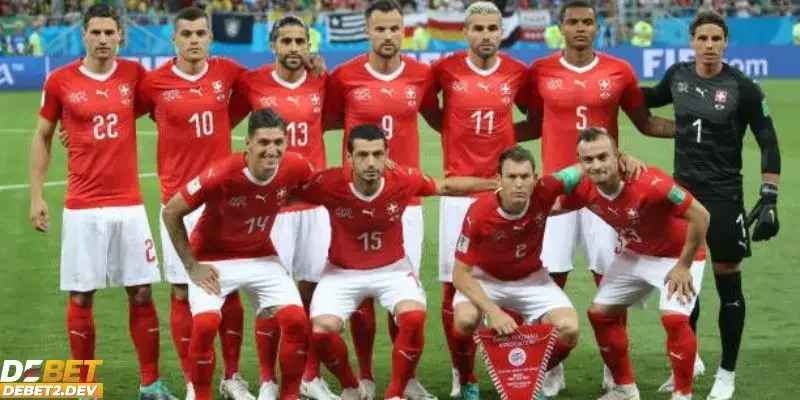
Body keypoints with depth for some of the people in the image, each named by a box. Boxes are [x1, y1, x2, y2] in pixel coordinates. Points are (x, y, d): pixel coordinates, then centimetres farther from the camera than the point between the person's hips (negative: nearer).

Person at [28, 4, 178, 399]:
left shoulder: (134, 73, 2)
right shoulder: (60, 80, -2)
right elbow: (41, 138, 7)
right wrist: (36, 196, 1)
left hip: (129, 203, 2)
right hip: (82, 207, -1)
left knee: (141, 293, 3)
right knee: (81, 297, 2)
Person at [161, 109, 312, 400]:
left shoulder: (296, 167, -19)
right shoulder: (221, 175, -30)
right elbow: (170, 213, -18)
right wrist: (192, 266, -14)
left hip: (261, 257, 4)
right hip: (213, 259, -4)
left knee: (296, 319, -10)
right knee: (205, 324, -22)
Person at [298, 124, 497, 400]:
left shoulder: (403, 180, -19)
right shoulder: (330, 184, -25)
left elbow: (446, 186, 1)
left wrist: (497, 184, 4)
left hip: (392, 268, 1)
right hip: (342, 272, 0)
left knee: (414, 318, -26)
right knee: (321, 330, -21)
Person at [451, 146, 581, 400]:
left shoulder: (544, 192, -24)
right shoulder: (479, 213, -30)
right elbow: (460, 274, -24)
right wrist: (494, 312, -34)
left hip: (530, 279, 3)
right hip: (484, 279, -3)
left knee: (569, 329, -17)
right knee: (465, 319, -32)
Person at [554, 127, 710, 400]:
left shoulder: (648, 182, -37)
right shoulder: (584, 189, -18)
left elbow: (700, 216, -30)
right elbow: (551, 208, 3)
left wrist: (684, 266, -22)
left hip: (676, 255, -6)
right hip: (633, 255, 6)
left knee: (674, 318, -24)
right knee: (600, 312, 4)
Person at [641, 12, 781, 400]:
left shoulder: (743, 88, -13)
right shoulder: (678, 75, -1)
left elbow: (768, 143, -9)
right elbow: (653, 99, 23)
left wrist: (769, 198, -15)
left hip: (724, 196, -4)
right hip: (682, 192, 4)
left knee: (727, 283, 3)